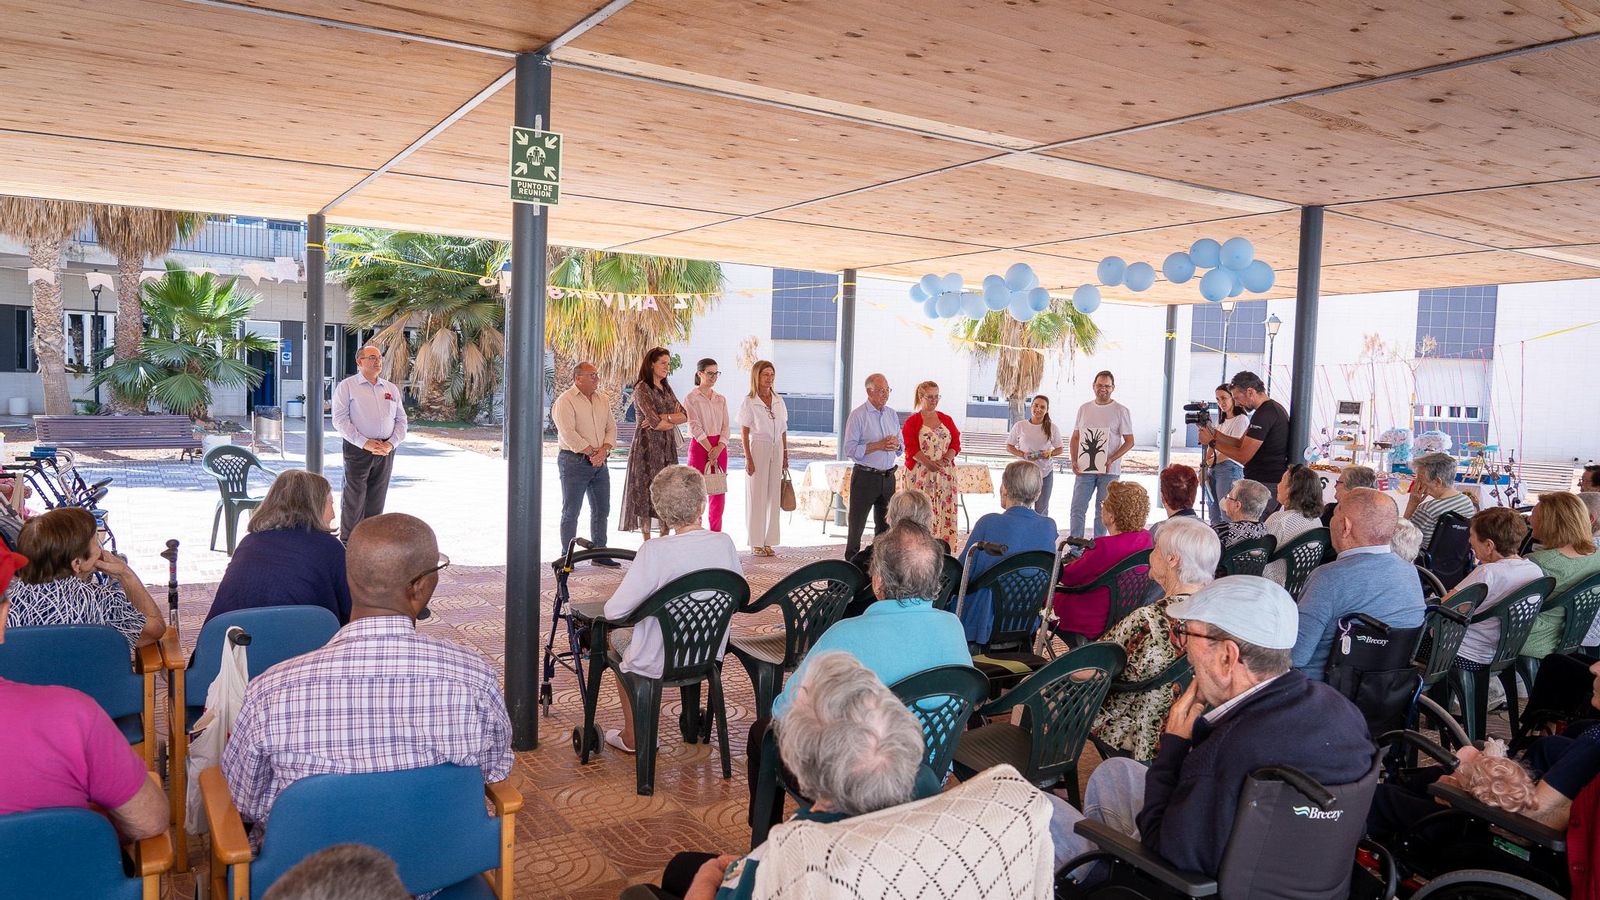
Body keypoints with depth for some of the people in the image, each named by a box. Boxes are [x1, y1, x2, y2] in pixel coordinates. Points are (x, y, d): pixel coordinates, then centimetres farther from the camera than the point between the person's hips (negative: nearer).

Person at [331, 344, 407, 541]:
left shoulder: (391, 388, 15)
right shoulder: (347, 386, 1)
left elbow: (401, 420, 13)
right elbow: (340, 420, -7)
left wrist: (391, 443, -4)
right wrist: (365, 443, -15)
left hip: (385, 451, 4)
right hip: (357, 449, -4)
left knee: (376, 500, 8)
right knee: (353, 499, -4)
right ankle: (347, 544, 3)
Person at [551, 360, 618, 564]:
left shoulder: (603, 399, 12)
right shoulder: (565, 401, -9)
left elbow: (611, 427, 9)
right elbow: (568, 434, -18)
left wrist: (604, 450, -8)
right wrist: (591, 453, -17)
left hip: (599, 462, 7)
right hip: (574, 461, -7)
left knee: (602, 509, 11)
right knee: (571, 511, 0)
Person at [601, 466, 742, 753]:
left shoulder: (654, 552, -25)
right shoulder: (724, 543, -12)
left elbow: (613, 611, -21)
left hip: (657, 663, -4)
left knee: (618, 634, 27)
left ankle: (632, 737, 37)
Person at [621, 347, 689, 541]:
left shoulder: (666, 388, 15)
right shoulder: (642, 389, -8)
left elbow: (684, 416, 5)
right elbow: (655, 423, -18)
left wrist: (663, 418, -11)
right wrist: (673, 420, 0)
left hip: (667, 447, 7)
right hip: (647, 445, -7)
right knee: (646, 490, -4)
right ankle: (647, 542, 0)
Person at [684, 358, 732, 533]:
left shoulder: (721, 399, 12)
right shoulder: (691, 398, -3)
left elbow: (725, 426, 6)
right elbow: (695, 427, -10)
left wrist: (719, 447, -11)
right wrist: (710, 449, -15)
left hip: (719, 448, 5)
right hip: (699, 446, -5)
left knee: (718, 492, 5)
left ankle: (715, 534, 13)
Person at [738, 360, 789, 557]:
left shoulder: (778, 400, 9)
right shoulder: (749, 402, -5)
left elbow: (783, 430, 14)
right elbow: (744, 433, -6)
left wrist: (785, 455, 11)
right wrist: (748, 459, -12)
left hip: (777, 450, 5)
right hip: (758, 448, -5)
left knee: (773, 496, 7)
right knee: (757, 496, -1)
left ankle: (768, 541, 16)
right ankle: (756, 543, 7)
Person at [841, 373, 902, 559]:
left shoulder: (892, 414, 12)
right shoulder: (858, 415, -7)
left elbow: (900, 448, 17)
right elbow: (850, 449, -14)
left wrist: (895, 444, -6)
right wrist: (878, 446, -19)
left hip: (888, 477, 6)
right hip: (865, 477, -6)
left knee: (885, 525, 12)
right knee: (857, 524, 0)